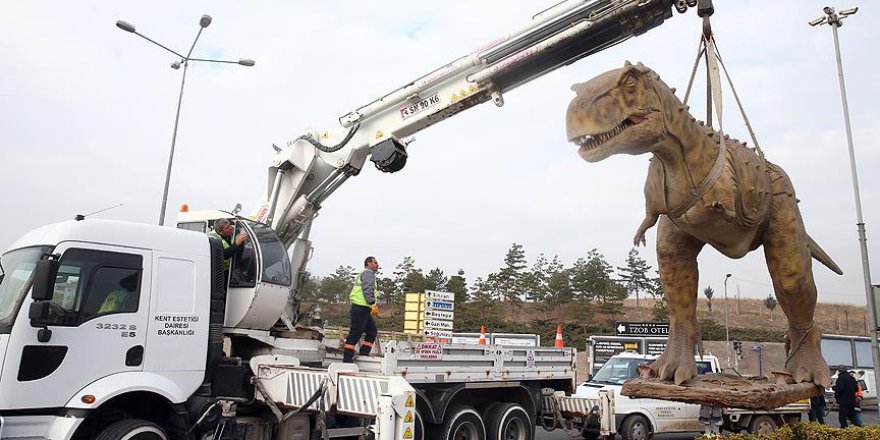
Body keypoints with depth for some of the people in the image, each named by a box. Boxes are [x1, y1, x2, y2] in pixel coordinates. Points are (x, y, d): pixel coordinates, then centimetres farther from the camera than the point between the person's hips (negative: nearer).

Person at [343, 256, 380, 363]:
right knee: (355, 333, -10)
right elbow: (367, 289, -18)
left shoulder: (364, 274, 28)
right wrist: (373, 304, -24)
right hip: (361, 308, -11)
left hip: (363, 309, 11)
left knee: (372, 331, 12)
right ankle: (347, 360, -9)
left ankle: (363, 355, 11)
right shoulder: (368, 273, -4)